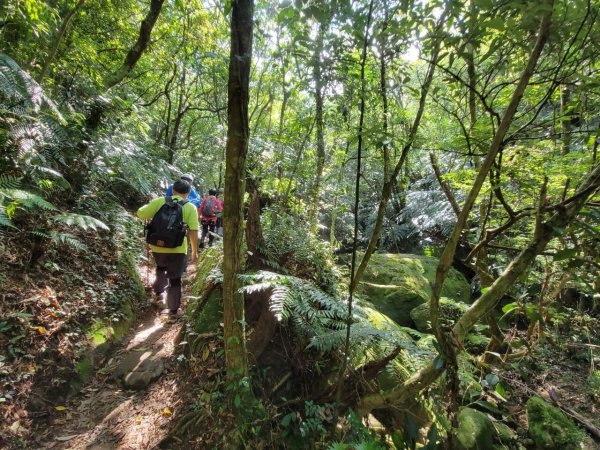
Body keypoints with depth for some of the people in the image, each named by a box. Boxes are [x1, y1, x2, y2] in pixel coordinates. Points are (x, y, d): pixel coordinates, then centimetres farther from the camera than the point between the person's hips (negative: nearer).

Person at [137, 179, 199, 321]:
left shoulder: (159, 202, -2)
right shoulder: (190, 207, -6)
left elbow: (140, 214, -1)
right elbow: (193, 231, -10)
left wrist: (148, 206, 20)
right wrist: (194, 251, -1)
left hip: (158, 247, 2)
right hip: (178, 250, -2)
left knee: (161, 268, 35)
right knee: (175, 280, 12)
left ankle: (158, 290, 37)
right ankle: (173, 311, 17)